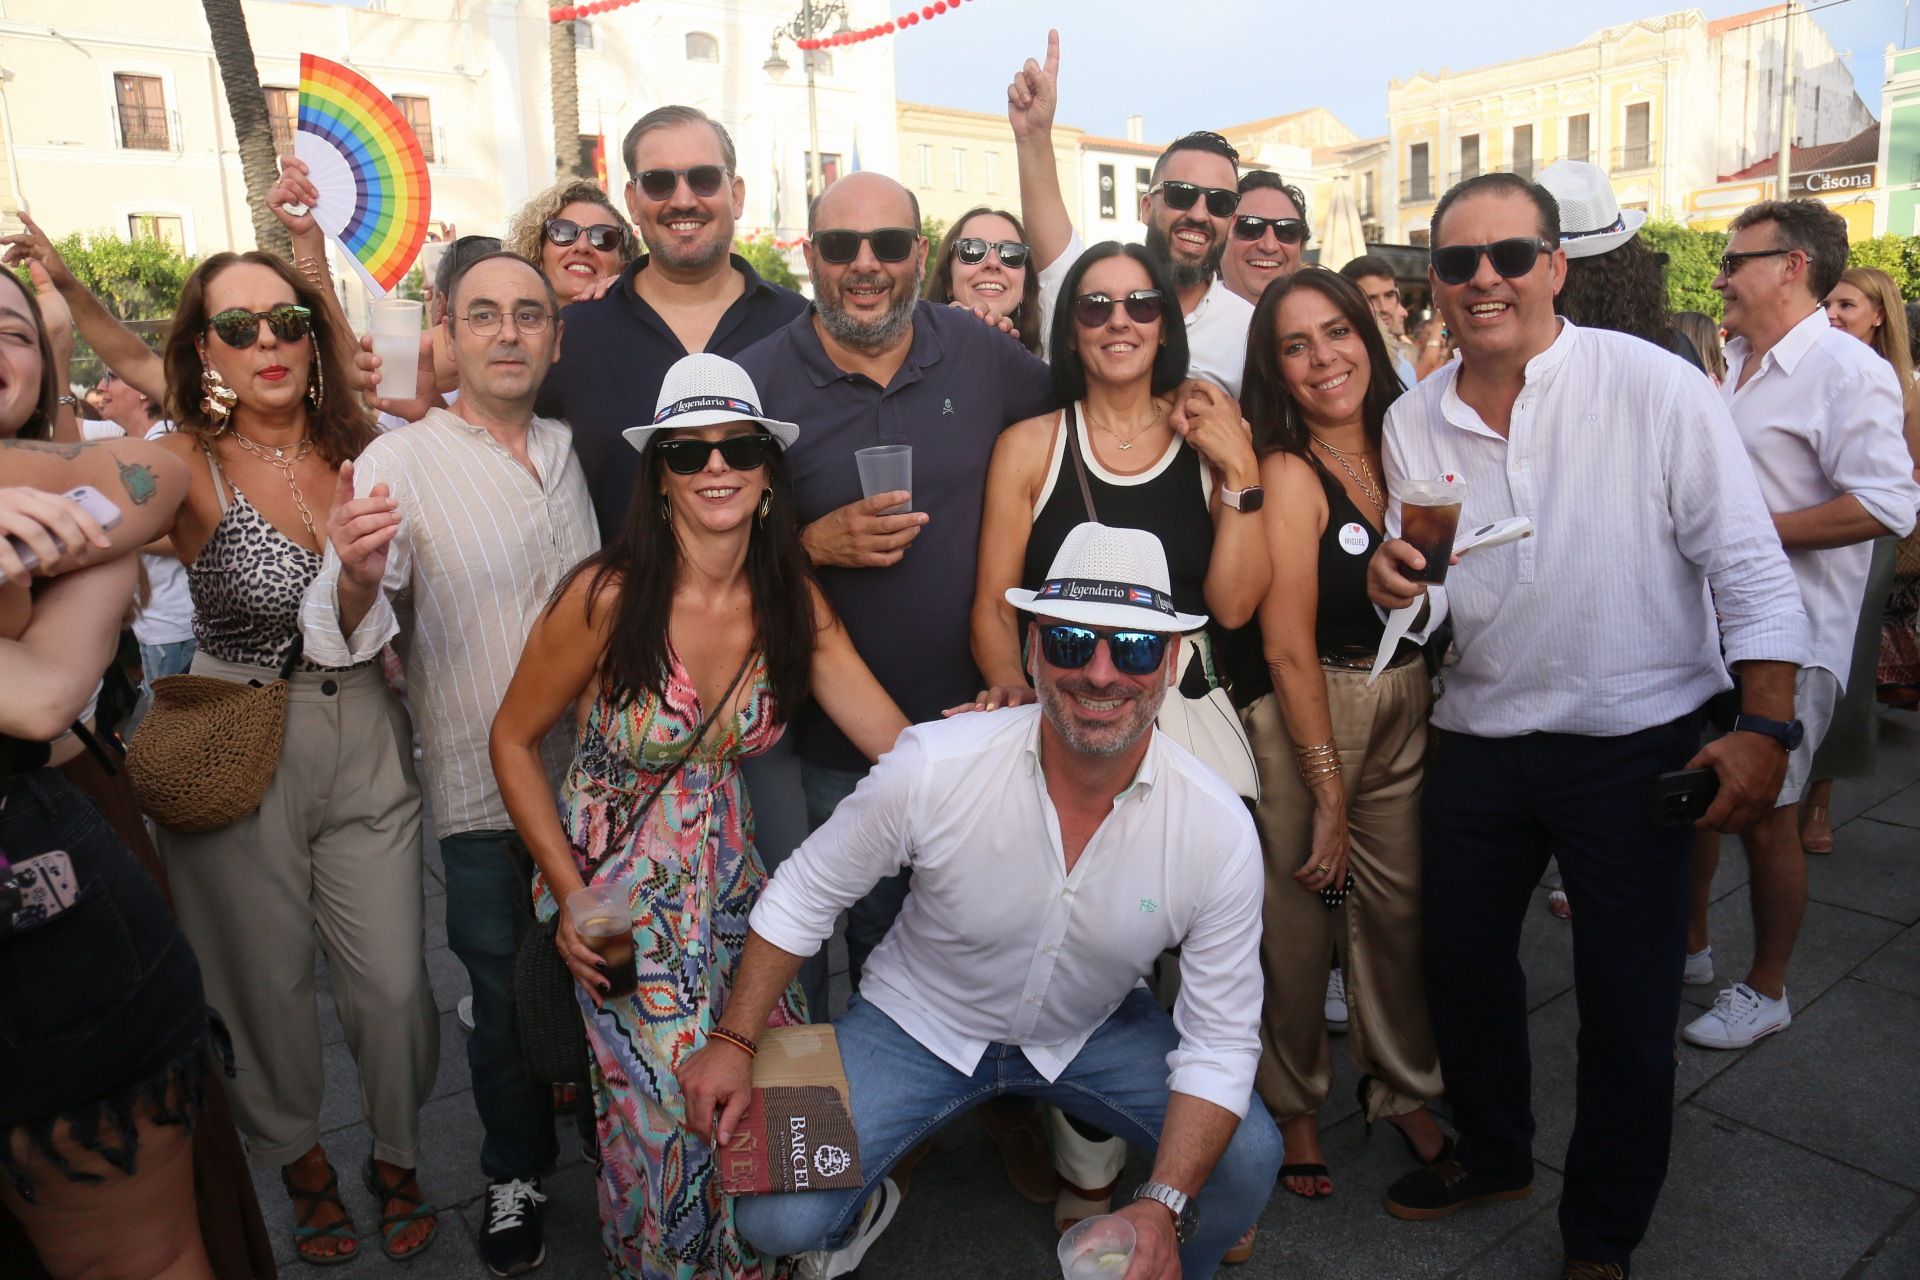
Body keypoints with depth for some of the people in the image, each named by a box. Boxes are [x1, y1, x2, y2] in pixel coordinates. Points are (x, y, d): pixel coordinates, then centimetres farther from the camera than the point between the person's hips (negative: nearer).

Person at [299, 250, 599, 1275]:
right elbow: (350, 634, -18)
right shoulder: (398, 461, -9)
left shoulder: (572, 451, 5)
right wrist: (356, 577, -39)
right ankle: (516, 1175, 35)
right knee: (504, 993, 11)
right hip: (481, 790, -3)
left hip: (594, 772, 4)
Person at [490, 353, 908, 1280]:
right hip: (618, 889, -3)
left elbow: (901, 742, -11)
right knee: (669, 1107, -2)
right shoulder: (608, 596, -18)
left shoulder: (792, 602, -7)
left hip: (728, 880, 3)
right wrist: (569, 896, -11)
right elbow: (513, 741, -7)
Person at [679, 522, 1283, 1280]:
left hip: (1096, 1030, 2)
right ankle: (863, 1209, 24)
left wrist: (1165, 1208, -27)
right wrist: (734, 1042, -10)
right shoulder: (933, 767, -27)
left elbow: (1220, 1039, -16)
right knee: (774, 1218, -15)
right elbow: (806, 892, -10)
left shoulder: (1220, 830, -23)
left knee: (1247, 1156, -18)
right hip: (921, 1023, -1)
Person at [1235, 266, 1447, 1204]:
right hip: (1306, 714, -5)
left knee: (1401, 901, 12)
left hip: (1407, 704, 6)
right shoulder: (1287, 473, -14)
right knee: (1299, 916, 6)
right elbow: (1289, 649, -16)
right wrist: (1328, 793, -13)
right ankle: (1292, 1106, 31)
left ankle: (1401, 1088, 37)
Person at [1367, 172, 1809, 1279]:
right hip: (1480, 739, 4)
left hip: (1637, 748, -4)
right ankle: (1493, 1154, 44)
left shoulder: (1655, 387, -12)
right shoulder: (1415, 420, 1)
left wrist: (1765, 732, -17)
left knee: (1628, 1010, 7)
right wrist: (1397, 583, -13)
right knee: (1460, 960, 17)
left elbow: (1751, 571, -11)